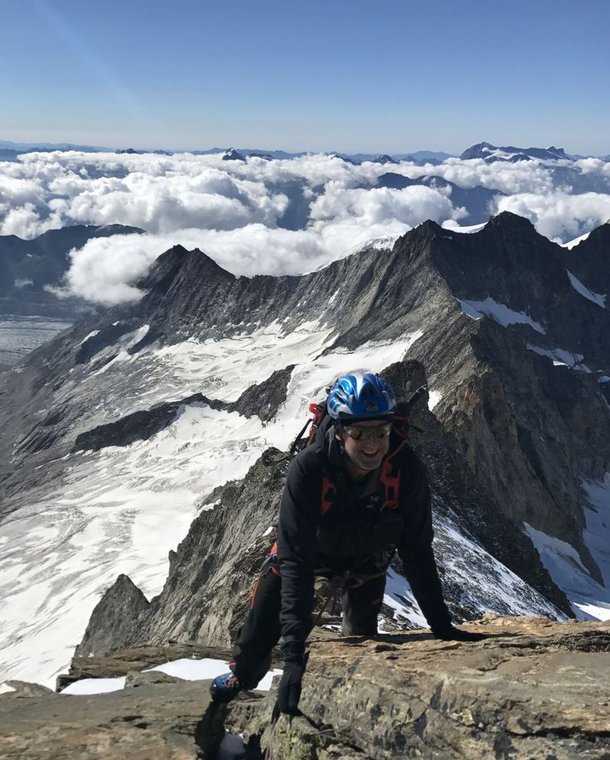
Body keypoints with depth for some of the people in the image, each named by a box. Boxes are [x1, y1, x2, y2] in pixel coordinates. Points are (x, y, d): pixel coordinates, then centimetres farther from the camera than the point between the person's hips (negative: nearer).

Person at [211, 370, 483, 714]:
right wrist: (295, 650, -46)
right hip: (310, 548, -1)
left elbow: (417, 551, -24)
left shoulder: (407, 469, -36)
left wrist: (442, 625, -23)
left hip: (368, 561, 2)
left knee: (362, 635, 11)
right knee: (264, 618, 0)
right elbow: (296, 559, -41)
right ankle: (243, 675, 35)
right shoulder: (308, 469, -42)